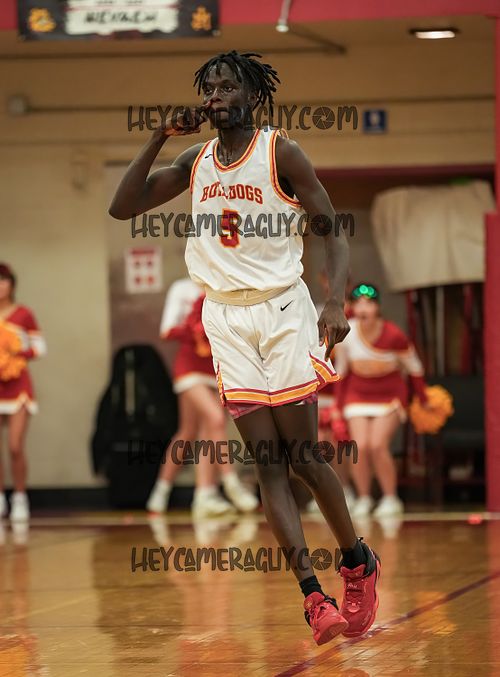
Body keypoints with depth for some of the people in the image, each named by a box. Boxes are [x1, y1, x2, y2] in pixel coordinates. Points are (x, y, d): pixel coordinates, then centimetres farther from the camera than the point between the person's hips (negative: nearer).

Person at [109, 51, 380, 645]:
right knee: (267, 462, -4)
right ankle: (314, 597, -8)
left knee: (303, 455, -4)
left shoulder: (281, 153, -5)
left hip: (282, 311, -4)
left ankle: (358, 564, 18)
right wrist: (159, 138, -2)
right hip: (226, 317, 4)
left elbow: (331, 232, -6)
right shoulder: (195, 162, 10)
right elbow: (122, 208, 8)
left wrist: (336, 301, -22)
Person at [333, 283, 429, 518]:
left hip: (389, 395, -3)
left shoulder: (393, 335, -20)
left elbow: (414, 368, -6)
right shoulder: (346, 333, -12)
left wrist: (423, 401, 2)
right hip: (358, 395, 3)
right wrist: (339, 405, 9)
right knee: (360, 446, -14)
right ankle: (363, 498, 5)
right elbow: (341, 370, 4)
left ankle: (391, 498, -1)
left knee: (377, 445, -18)